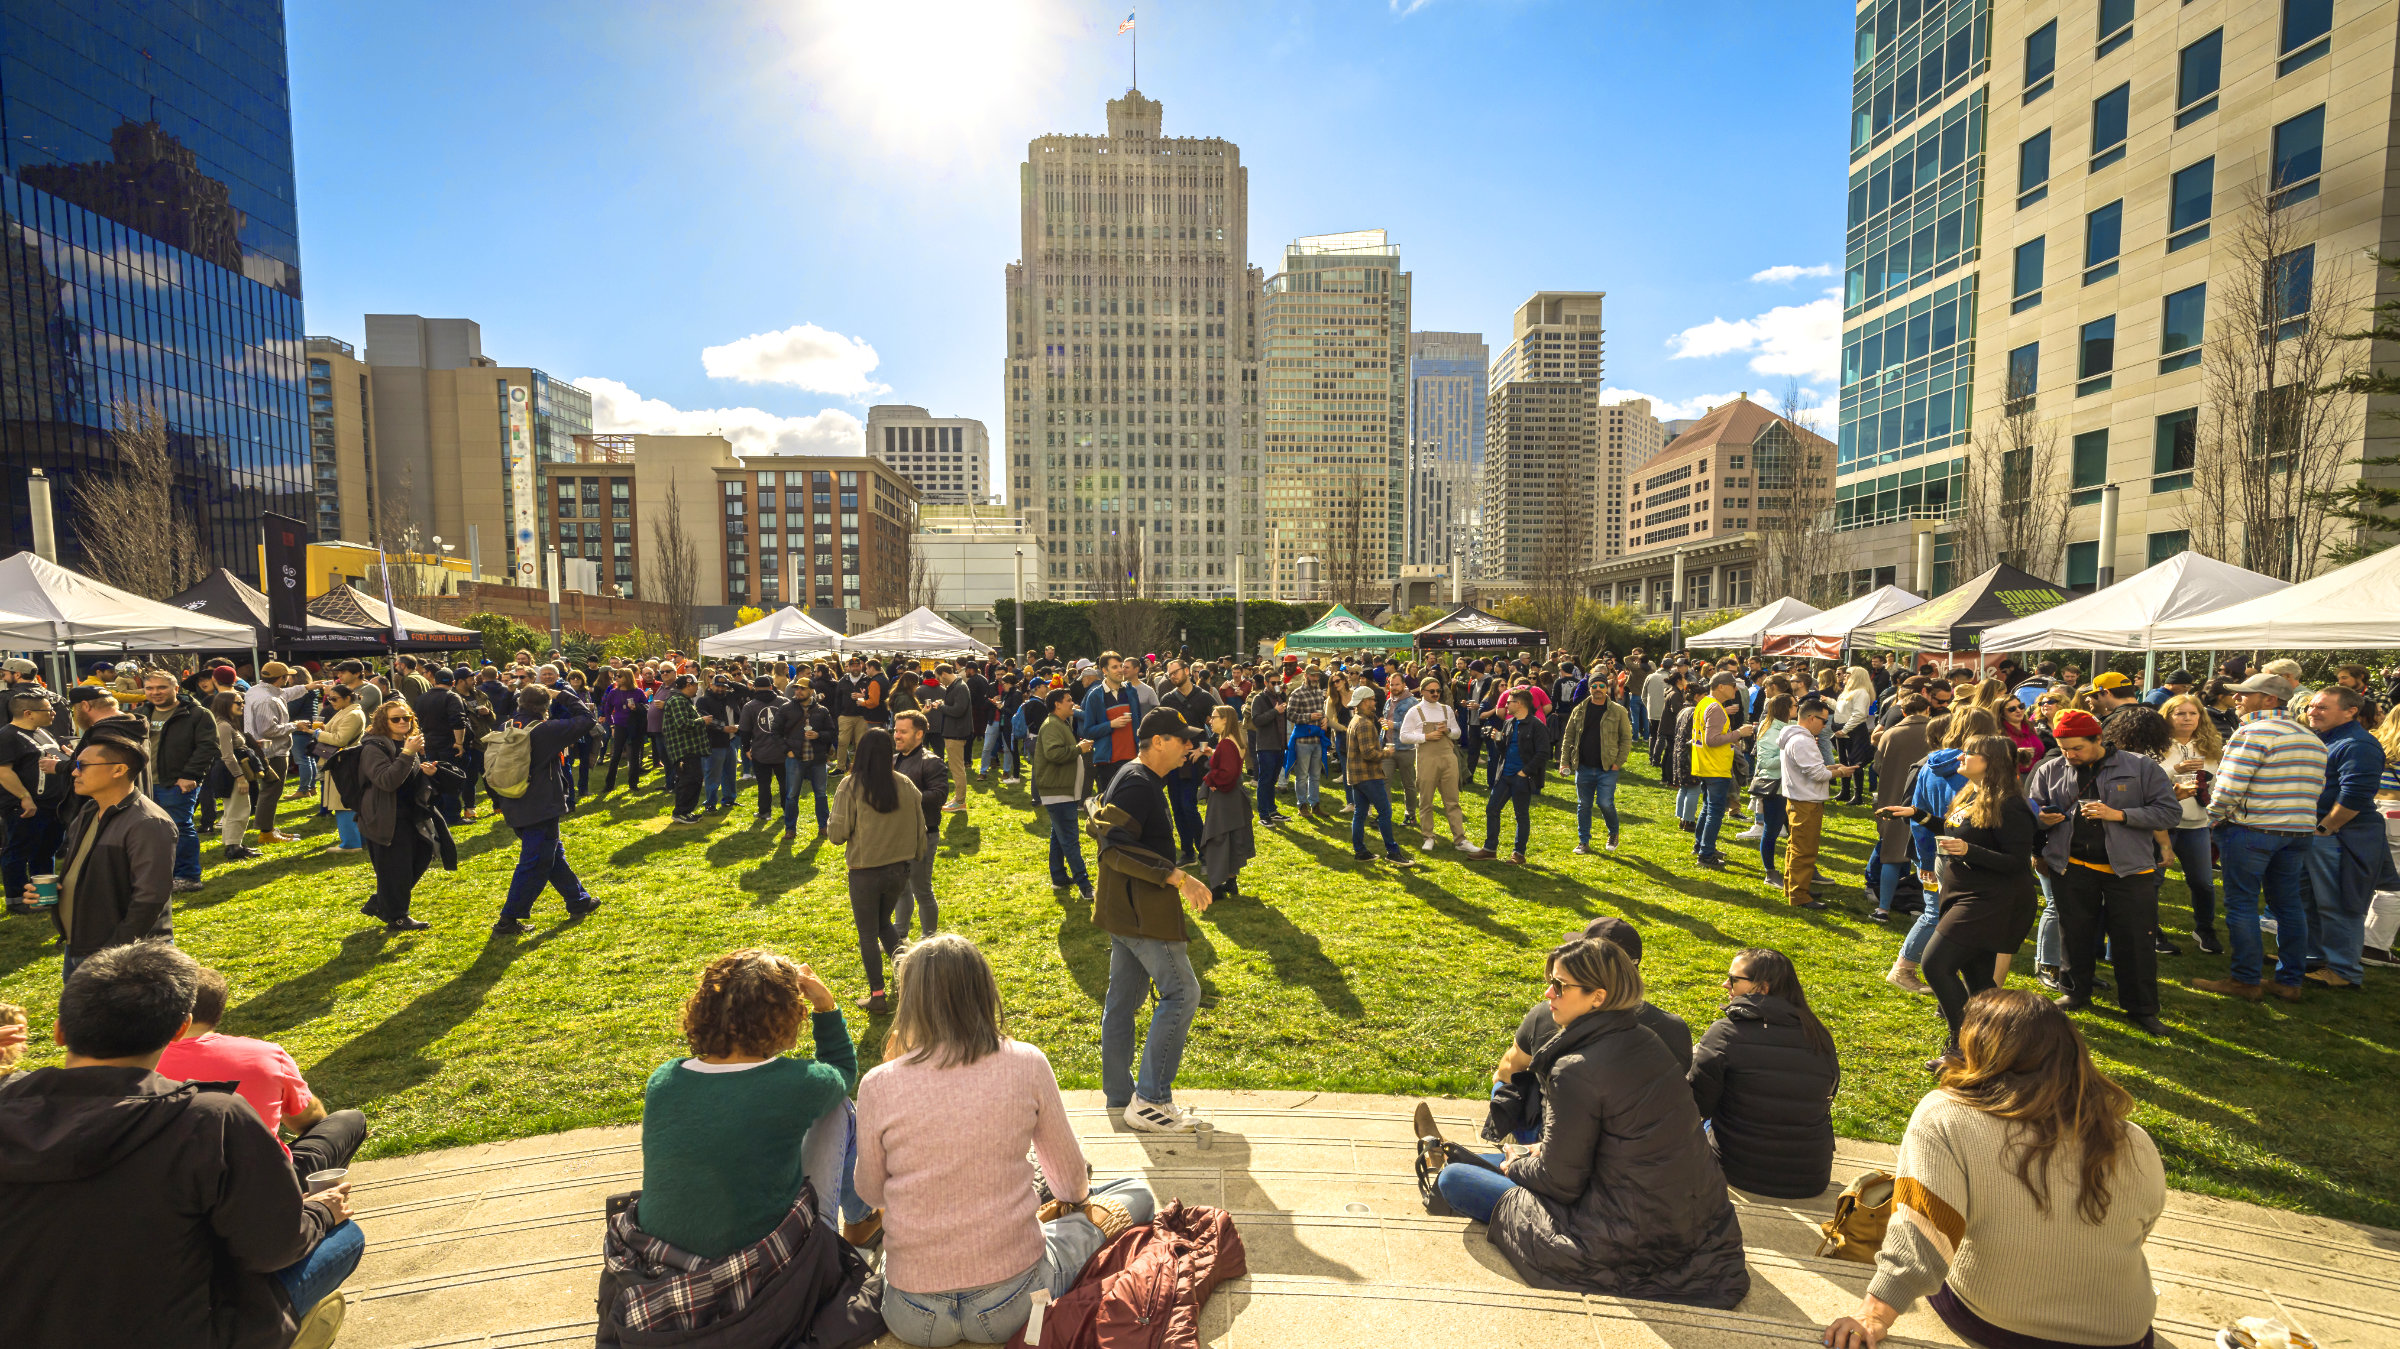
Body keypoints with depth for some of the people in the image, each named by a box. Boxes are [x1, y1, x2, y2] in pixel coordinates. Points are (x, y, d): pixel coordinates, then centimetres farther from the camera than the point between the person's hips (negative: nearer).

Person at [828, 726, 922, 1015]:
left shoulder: (850, 787, -15)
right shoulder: (905, 785, -5)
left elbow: (838, 834, -15)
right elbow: (919, 831, 2)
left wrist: (831, 829, 8)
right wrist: (913, 857, 19)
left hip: (865, 873, -4)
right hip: (898, 869, 4)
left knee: (868, 934, 12)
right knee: (884, 924, 25)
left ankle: (877, 995, 15)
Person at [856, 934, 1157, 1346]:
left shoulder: (878, 1085, -13)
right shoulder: (1027, 1065, -12)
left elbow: (870, 1193, 6)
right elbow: (1072, 1182, 4)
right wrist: (1069, 1197, 28)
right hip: (1011, 1305, -1)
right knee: (1138, 1192, 17)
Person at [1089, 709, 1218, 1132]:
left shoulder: (1137, 780, 14)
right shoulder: (1138, 784, -19)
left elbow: (1101, 825, 23)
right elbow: (1115, 846, -29)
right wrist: (1177, 876, -30)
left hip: (1124, 908, 11)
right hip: (1142, 912, -11)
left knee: (1123, 999, 15)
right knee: (1182, 994, -5)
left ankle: (1119, 1096, 26)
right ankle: (1150, 1101, 0)